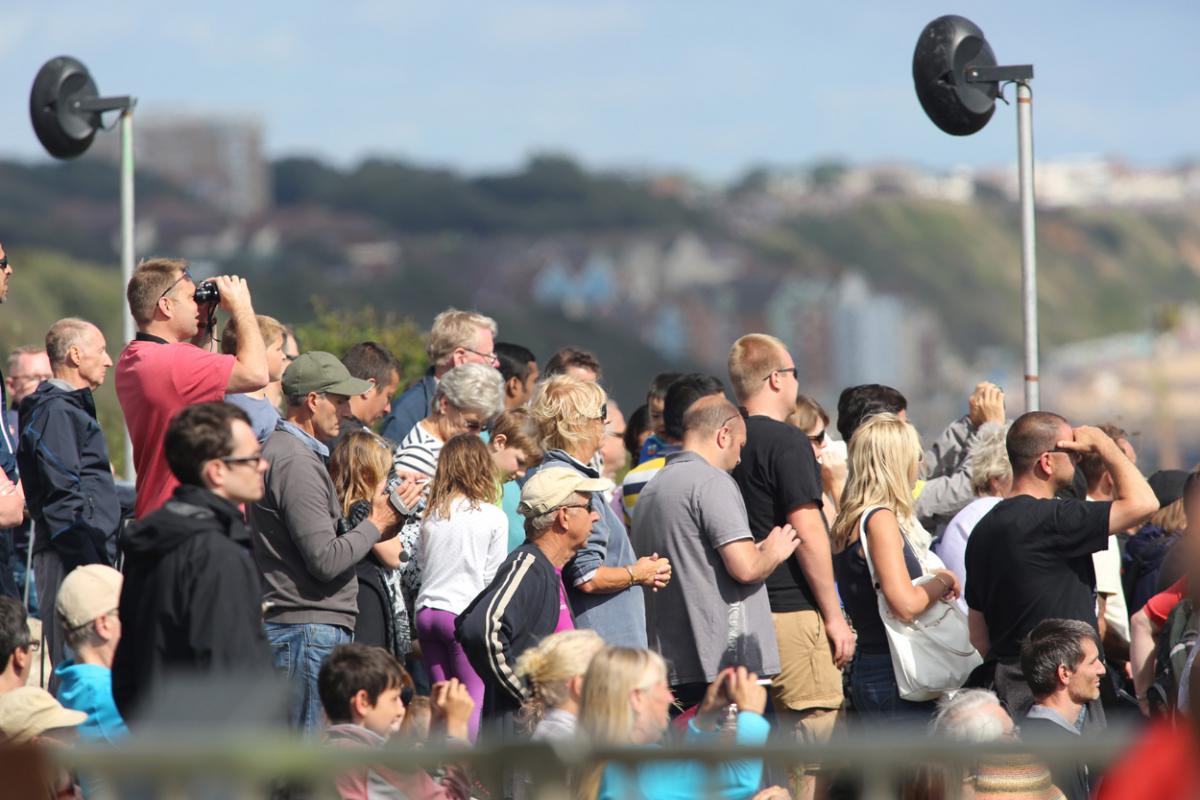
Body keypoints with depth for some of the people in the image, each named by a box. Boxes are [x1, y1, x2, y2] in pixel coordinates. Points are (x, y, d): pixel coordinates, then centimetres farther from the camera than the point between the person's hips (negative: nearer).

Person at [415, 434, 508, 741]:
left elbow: (422, 565, 12)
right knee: (475, 700, 0)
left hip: (426, 609, 5)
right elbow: (492, 577, -1)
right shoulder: (493, 517, -5)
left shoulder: (431, 514, 6)